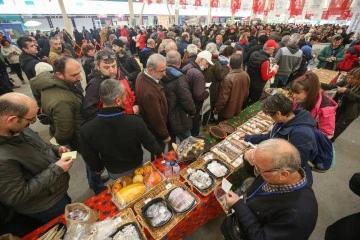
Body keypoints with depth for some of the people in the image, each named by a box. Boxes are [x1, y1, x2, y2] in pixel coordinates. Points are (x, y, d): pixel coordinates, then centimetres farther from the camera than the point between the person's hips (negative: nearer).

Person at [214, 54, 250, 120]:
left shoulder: (228, 78, -29)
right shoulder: (246, 75, -6)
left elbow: (223, 97, -25)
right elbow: (246, 93, 6)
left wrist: (216, 110, -11)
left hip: (227, 112, -6)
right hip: (238, 110, 6)